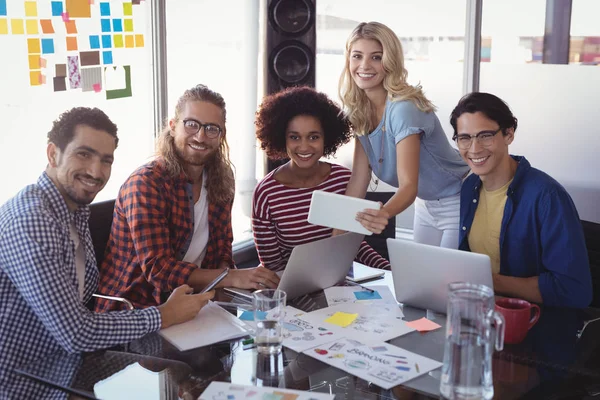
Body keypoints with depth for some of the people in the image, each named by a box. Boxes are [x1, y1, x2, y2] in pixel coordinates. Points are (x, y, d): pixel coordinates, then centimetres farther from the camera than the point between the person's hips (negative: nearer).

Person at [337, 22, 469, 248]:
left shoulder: (404, 109, -29)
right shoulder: (359, 109, -8)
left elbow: (409, 185, -35)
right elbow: (359, 179, -9)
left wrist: (383, 214, -55)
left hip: (460, 204, -7)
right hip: (425, 204, 7)